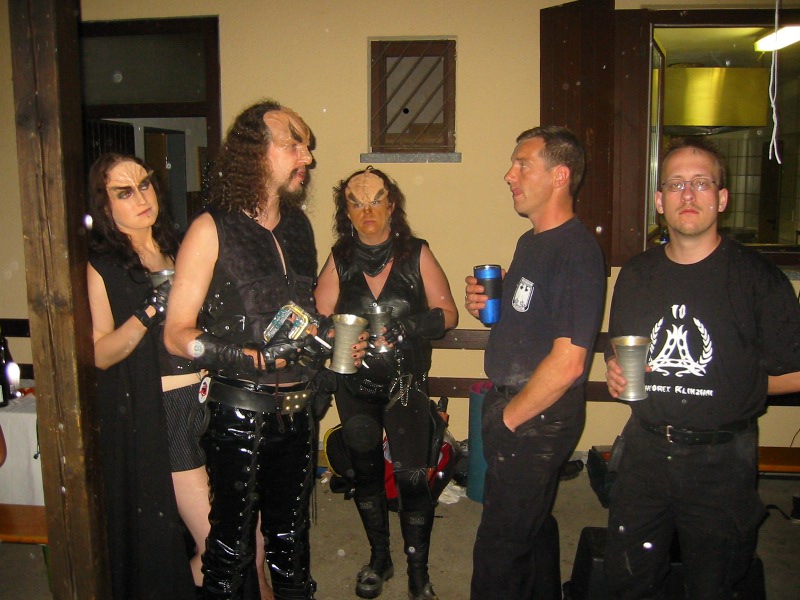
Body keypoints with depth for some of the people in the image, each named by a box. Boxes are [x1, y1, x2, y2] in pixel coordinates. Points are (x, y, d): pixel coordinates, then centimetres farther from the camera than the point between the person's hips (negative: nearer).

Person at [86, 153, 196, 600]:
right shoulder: (100, 268, -5)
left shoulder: (176, 252, 11)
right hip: (142, 418, -4)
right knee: (157, 526, 1)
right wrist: (151, 312, -22)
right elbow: (101, 354, -11)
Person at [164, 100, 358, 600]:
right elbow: (178, 334, -13)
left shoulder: (299, 226, 8)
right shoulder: (212, 230, -10)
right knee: (233, 543, 9)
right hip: (240, 414, -5)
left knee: (291, 535, 20)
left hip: (298, 412, 5)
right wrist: (251, 359, -24)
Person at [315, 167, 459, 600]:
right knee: (365, 472, 15)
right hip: (355, 386, 3)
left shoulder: (416, 255, -5)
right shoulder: (339, 260, 1)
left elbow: (447, 313, -5)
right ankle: (379, 559, 36)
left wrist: (409, 327, -22)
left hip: (406, 384, -3)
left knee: (411, 477, -5)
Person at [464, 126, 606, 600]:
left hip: (538, 420, -9)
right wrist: (487, 305, 2)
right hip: (512, 407, 9)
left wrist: (511, 416, -14)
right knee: (534, 527, 24)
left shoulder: (577, 251, -21)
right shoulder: (530, 242, 11)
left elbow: (567, 362, -25)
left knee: (499, 549, 1)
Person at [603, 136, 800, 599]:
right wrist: (617, 375, -3)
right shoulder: (636, 275, 6)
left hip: (722, 460, -3)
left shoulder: (758, 277, -9)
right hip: (646, 451, 4)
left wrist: (730, 384, -4)